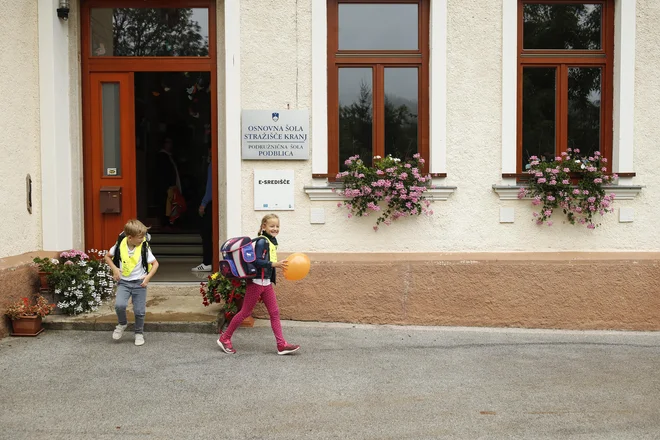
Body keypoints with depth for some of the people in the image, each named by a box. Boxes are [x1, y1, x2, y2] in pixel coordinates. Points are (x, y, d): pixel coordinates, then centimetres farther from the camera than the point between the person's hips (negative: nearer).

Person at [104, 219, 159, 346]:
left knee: (139, 311, 3)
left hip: (139, 283, 0)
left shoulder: (144, 248, -12)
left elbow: (155, 263, -3)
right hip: (123, 282, 0)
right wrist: (114, 269, -6)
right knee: (119, 305, -20)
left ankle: (139, 333, 27)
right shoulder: (120, 245, -9)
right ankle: (122, 324, 10)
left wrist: (148, 276, -16)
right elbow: (108, 256, 8)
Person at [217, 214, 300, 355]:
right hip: (257, 281, -9)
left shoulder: (272, 242, 11)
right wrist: (274, 264, -29)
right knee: (245, 312, 1)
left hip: (267, 282, 9)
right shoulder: (262, 241, -16)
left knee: (274, 313, 4)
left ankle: (281, 345, 4)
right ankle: (224, 338, 14)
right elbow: (257, 261, -25)